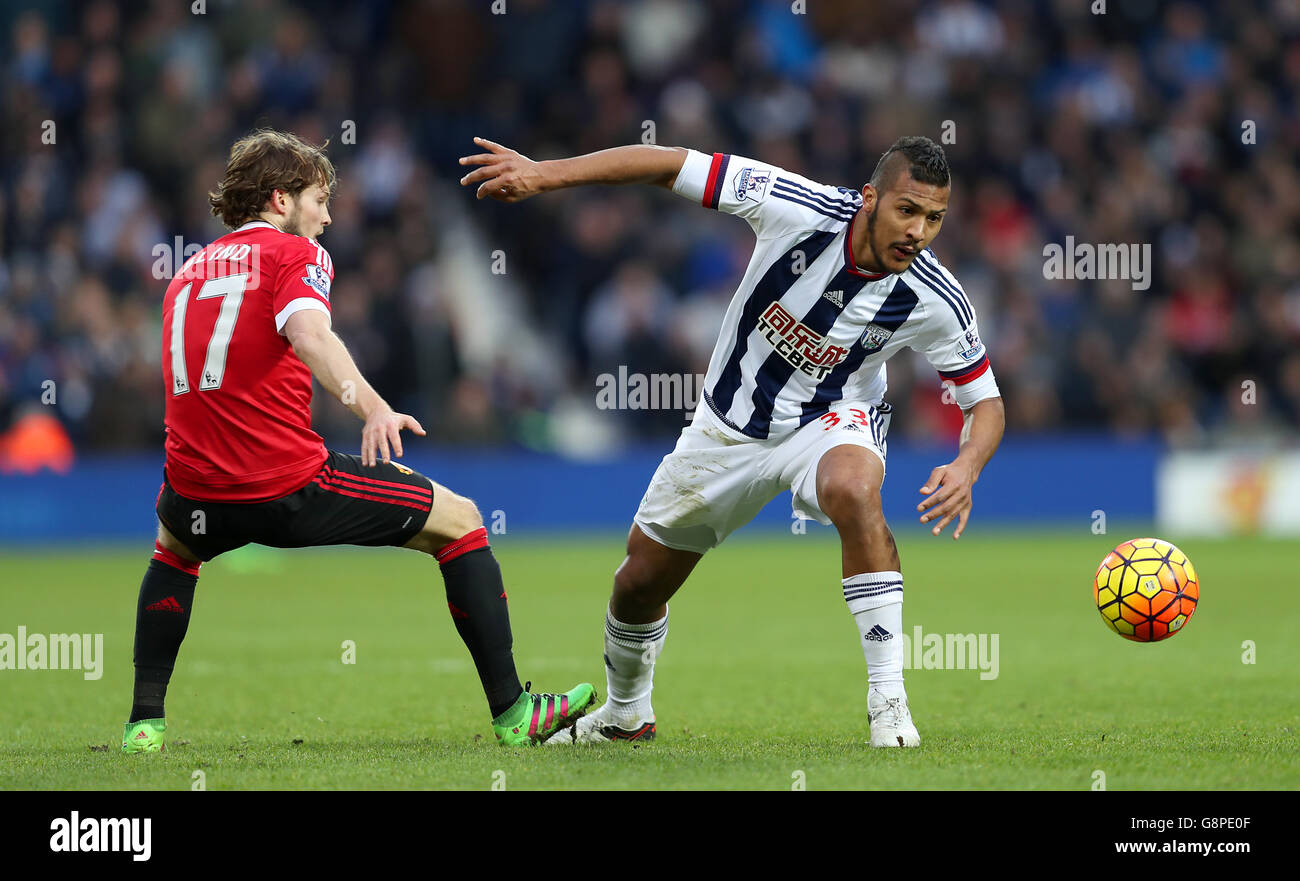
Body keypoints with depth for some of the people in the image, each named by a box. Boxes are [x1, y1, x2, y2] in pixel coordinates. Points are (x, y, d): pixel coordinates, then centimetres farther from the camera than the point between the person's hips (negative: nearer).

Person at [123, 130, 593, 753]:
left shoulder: (187, 273, 21)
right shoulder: (295, 252, 1)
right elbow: (308, 332, -20)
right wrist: (368, 403, -33)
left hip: (200, 490, 6)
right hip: (289, 483, -6)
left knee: (174, 548, 42)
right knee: (459, 520, 10)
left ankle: (145, 721, 26)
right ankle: (512, 712, 8)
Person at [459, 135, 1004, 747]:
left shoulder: (935, 300, -24)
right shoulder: (803, 209, -28)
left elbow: (984, 401, -10)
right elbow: (671, 166, -22)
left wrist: (966, 467, -31)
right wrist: (545, 173, -28)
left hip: (827, 420, -2)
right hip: (729, 424, 2)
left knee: (853, 489, -39)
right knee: (638, 586, 11)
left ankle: (888, 702, -31)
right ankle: (625, 713, 44)